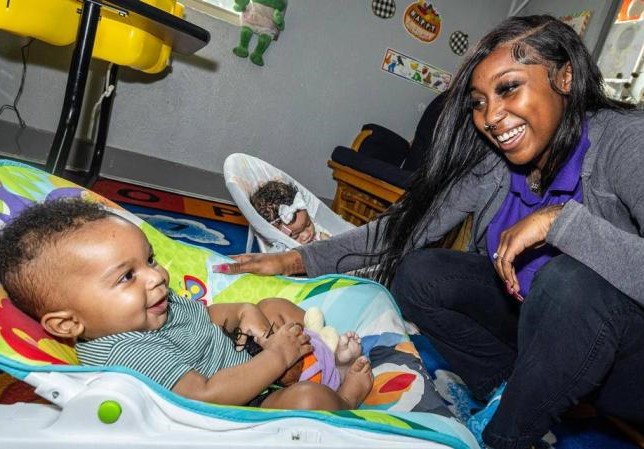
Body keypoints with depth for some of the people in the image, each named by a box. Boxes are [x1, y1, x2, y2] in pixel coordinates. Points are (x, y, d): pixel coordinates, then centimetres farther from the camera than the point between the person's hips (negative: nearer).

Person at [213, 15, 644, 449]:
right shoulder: (489, 161, -10)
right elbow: (410, 223, -7)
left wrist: (559, 218, -36)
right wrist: (299, 259, -10)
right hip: (534, 317, 5)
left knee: (569, 280, -35)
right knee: (417, 275, -11)